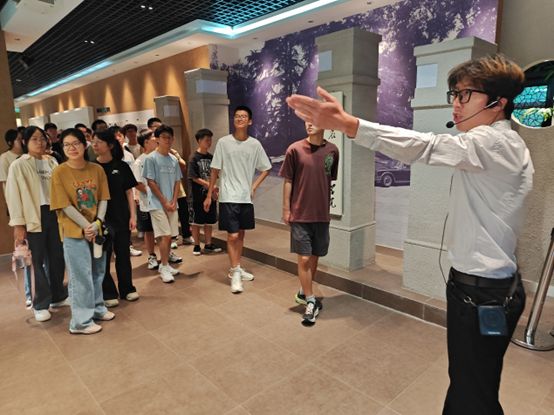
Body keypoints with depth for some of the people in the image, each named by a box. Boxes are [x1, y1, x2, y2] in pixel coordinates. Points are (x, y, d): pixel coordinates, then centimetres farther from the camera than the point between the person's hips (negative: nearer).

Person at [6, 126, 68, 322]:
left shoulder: (52, 162, 8)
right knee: (38, 261, 2)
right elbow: (14, 196, -6)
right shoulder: (18, 165, -4)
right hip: (34, 217, -4)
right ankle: (40, 304, 14)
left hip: (54, 214, 4)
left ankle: (58, 296, 27)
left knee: (57, 257, 10)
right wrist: (18, 224, -10)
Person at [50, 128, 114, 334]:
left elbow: (103, 199, 1)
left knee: (97, 271, 16)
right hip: (74, 231, -4)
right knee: (81, 276, 2)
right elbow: (65, 205, -11)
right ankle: (81, 321, 15)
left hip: (97, 228, 4)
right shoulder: (59, 172, -9)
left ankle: (97, 308, 35)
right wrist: (86, 226, -14)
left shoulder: (97, 169, 1)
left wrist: (97, 223, -12)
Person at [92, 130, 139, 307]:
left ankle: (127, 289, 25)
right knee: (103, 256, 6)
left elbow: (129, 192, 4)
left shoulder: (122, 166, 0)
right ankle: (108, 293, 19)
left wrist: (133, 215, -1)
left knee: (123, 254, 11)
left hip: (121, 217, 1)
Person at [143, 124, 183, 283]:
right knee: (165, 235, -8)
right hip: (158, 204, -5)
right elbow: (151, 182, -9)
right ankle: (164, 267, 3)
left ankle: (166, 263, 26)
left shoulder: (173, 160, 10)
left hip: (172, 204, 5)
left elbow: (177, 182, 10)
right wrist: (164, 202, -10)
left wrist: (174, 201, -2)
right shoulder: (151, 158, -6)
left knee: (170, 235, 9)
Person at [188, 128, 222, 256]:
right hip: (198, 195, -5)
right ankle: (196, 246, 18)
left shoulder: (211, 157, 7)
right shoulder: (194, 158, -9)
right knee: (196, 221, 6)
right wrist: (211, 186, -20)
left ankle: (208, 245, 24)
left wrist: (214, 190, -3)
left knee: (209, 220, 12)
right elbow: (195, 178, -14)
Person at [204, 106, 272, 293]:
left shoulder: (255, 144, 1)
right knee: (232, 236, -6)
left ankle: (236, 269, 30)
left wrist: (253, 187, 2)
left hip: (246, 198, 3)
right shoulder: (223, 142, -4)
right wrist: (209, 195, 1)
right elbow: (215, 170, 0)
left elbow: (265, 169, 12)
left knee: (241, 234, 14)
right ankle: (235, 274, 7)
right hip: (228, 197, -3)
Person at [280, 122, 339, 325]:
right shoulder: (295, 149, -7)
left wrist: (326, 205, 10)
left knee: (315, 257, 14)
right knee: (304, 259, 0)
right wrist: (286, 209, -4)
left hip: (322, 214, 3)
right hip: (300, 215, -3)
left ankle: (304, 293, 35)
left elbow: (330, 180, 10)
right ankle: (311, 301, 16)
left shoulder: (332, 150, 1)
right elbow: (288, 181, -3)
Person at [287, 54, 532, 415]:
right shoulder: (509, 145, 15)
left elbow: (426, 147, -36)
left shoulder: (494, 142, -18)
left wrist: (346, 123, -46)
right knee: (466, 382, 21)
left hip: (482, 293, -10)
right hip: (491, 285, 10)